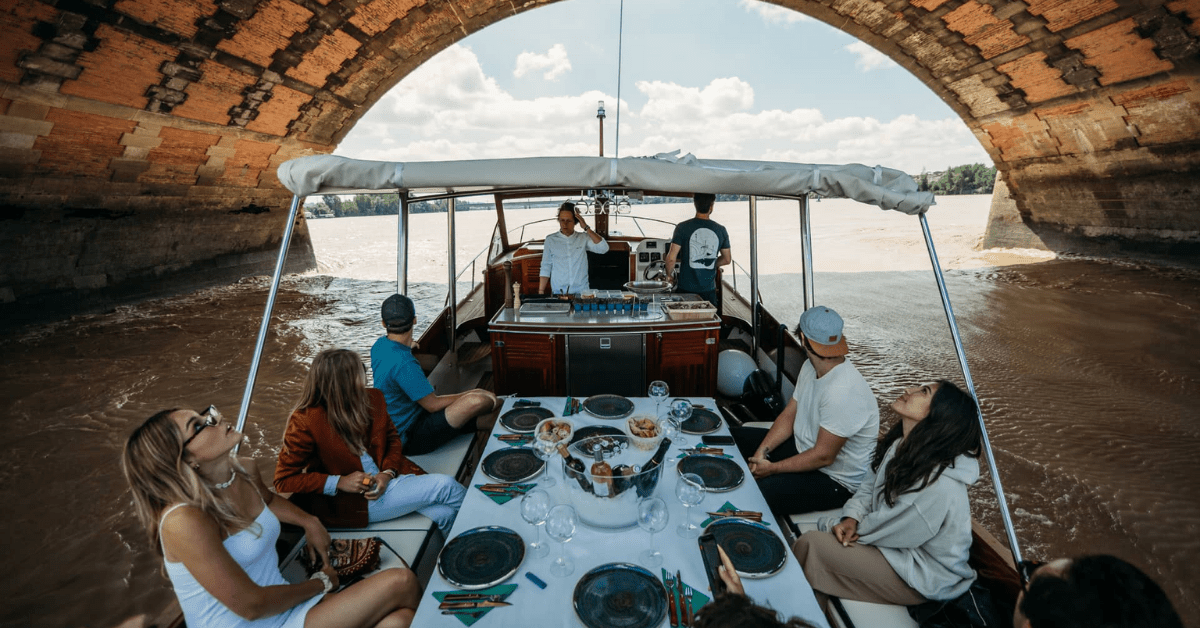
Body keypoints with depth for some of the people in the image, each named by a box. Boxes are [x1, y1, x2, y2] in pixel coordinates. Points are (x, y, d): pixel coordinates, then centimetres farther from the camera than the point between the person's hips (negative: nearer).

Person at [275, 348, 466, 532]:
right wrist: (339, 482, -21)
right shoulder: (304, 422, -15)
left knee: (443, 514, -20)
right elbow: (283, 481, -9)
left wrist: (388, 472, -9)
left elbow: (393, 439, 11)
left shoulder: (373, 399, -1)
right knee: (444, 486, -18)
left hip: (387, 479, 5)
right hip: (353, 502, -5)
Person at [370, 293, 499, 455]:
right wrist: (467, 395, -9)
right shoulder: (402, 363, -31)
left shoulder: (380, 345, 0)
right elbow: (433, 405, -21)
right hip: (412, 439, -10)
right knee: (477, 400, -24)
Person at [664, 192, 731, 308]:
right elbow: (727, 259, 10)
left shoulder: (683, 228, -10)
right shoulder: (721, 230, 0)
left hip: (686, 289, -2)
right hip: (709, 290, 2)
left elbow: (671, 258, -12)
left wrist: (669, 275, 6)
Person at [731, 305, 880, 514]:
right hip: (801, 447, 9)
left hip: (835, 481, -9)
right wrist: (763, 450, -9)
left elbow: (823, 456, -28)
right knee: (732, 437, 8)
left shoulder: (843, 392, -33)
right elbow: (789, 414, 5)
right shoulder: (811, 367, -2)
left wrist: (772, 468, -19)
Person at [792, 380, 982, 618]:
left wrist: (831, 525, -8)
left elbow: (879, 530, -22)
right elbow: (868, 488, 7)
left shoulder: (939, 487, -32)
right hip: (890, 539, 8)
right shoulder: (899, 447, -6)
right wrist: (851, 518, -12)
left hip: (923, 578, -8)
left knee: (812, 543, -18)